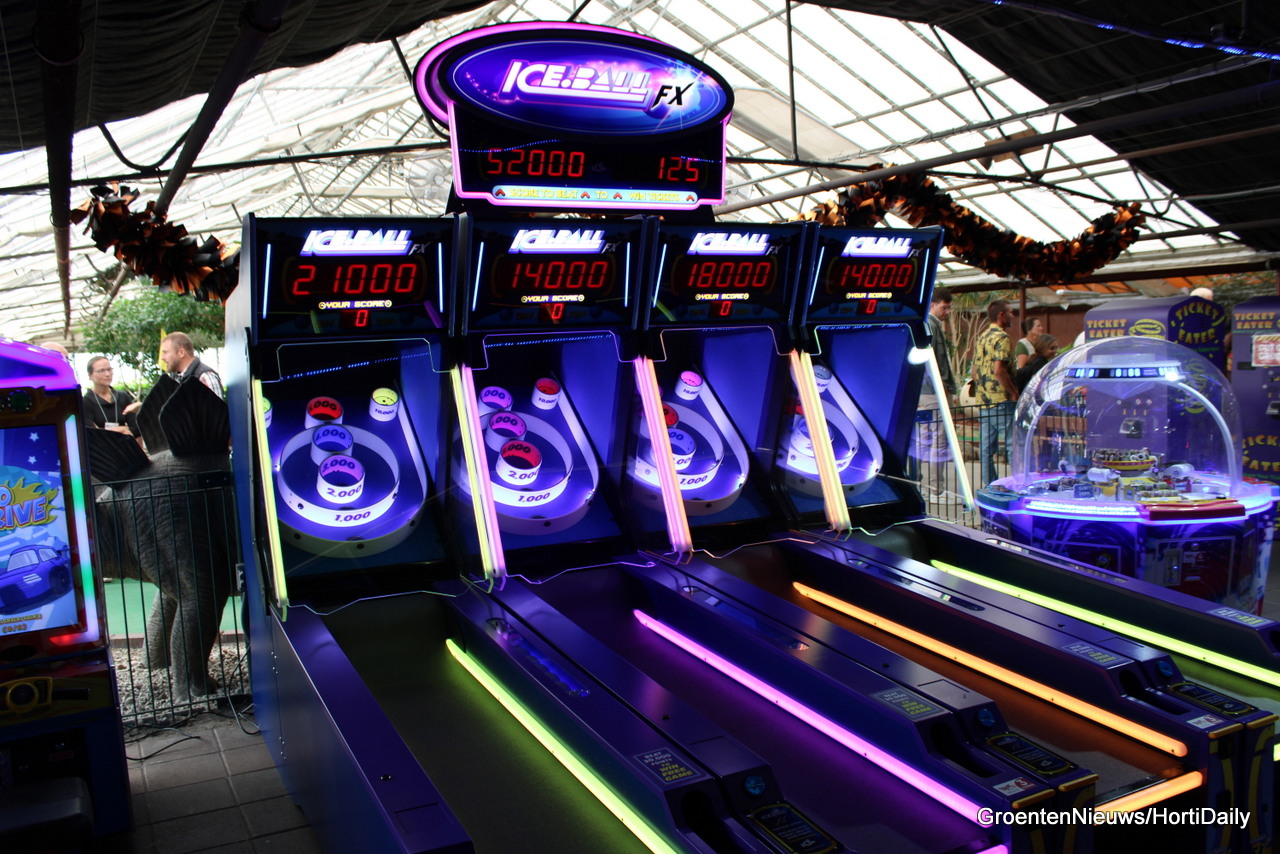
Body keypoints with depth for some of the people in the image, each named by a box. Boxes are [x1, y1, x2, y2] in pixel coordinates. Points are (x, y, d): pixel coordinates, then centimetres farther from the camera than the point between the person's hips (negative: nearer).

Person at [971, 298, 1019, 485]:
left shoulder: (981, 338, 17)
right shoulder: (1002, 337, -11)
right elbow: (999, 370, -21)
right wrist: (1014, 392, -13)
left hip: (983, 400, 9)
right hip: (1001, 400, -8)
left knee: (986, 448, 7)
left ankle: (990, 486, 11)